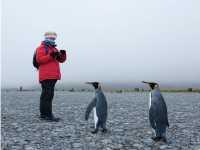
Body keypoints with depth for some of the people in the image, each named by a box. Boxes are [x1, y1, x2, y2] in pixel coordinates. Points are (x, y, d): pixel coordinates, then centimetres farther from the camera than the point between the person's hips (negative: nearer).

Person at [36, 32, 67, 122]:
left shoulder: (54, 49, 25)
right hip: (46, 76, -9)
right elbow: (39, 59, -14)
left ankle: (43, 114, 17)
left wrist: (62, 55, -2)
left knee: (49, 95, 10)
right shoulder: (42, 48, 1)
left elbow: (61, 60, 19)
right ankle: (48, 115, -12)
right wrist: (50, 56, -21)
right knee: (47, 95, -11)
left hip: (53, 76, 9)